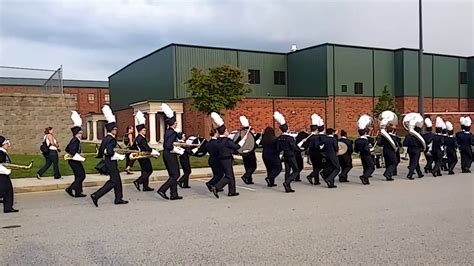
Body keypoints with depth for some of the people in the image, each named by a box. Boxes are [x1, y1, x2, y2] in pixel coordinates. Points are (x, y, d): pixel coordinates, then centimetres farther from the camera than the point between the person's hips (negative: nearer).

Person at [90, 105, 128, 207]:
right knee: (114, 181, -5)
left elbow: (101, 149, 16)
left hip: (108, 161, 10)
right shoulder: (111, 139, -19)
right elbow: (110, 151, -29)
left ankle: (118, 199, 21)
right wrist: (120, 156, -19)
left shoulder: (105, 138, 11)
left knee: (117, 180, 15)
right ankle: (96, 195, -7)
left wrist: (100, 156, 24)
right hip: (111, 162, -10)